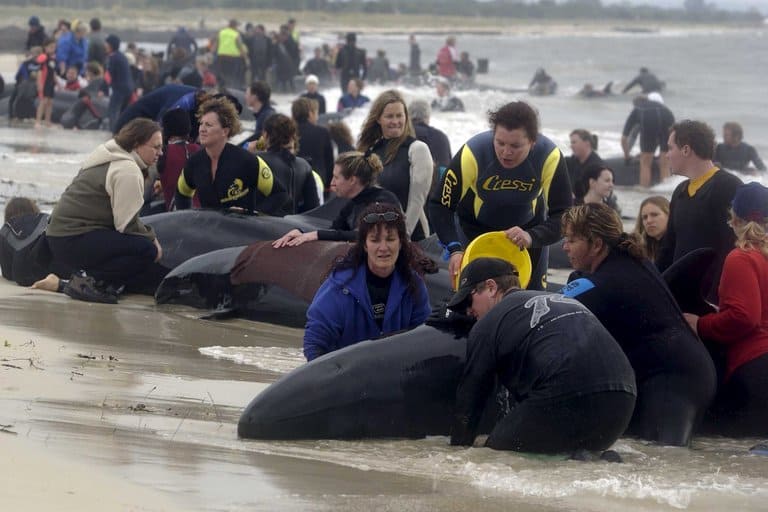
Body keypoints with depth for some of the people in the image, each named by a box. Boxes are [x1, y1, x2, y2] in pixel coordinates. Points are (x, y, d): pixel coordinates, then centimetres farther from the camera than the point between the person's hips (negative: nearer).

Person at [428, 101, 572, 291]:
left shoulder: (550, 157, -30)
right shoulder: (472, 153, -32)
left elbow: (564, 215, -26)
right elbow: (439, 205, -22)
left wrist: (532, 237, -46)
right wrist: (454, 249, -36)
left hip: (529, 231, 1)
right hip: (475, 230, -1)